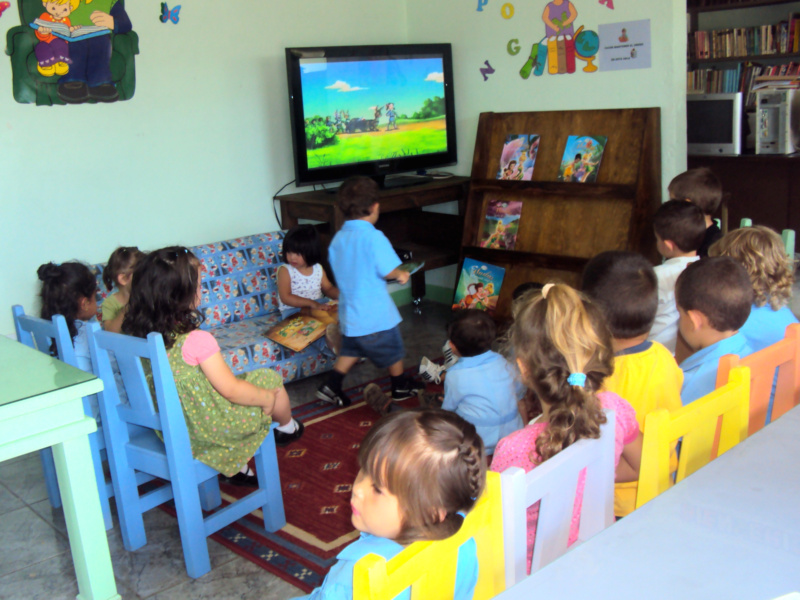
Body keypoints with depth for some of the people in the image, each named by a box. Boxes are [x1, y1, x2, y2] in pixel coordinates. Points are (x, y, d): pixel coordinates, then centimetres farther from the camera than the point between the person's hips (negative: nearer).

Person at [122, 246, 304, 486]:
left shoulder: (139, 335, -10)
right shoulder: (197, 340, -31)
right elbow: (232, 390, -22)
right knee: (271, 380, 13)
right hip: (211, 425, -7)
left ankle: (237, 468, 37)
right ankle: (287, 428, 46)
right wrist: (267, 396, -4)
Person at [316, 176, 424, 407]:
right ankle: (400, 387, 33)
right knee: (393, 352, 15)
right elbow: (389, 271, -22)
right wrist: (402, 274, 2)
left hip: (349, 313, 7)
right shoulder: (373, 237, -21)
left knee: (350, 351, 25)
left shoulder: (337, 239, 2)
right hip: (376, 315, -7)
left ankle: (331, 386, 20)